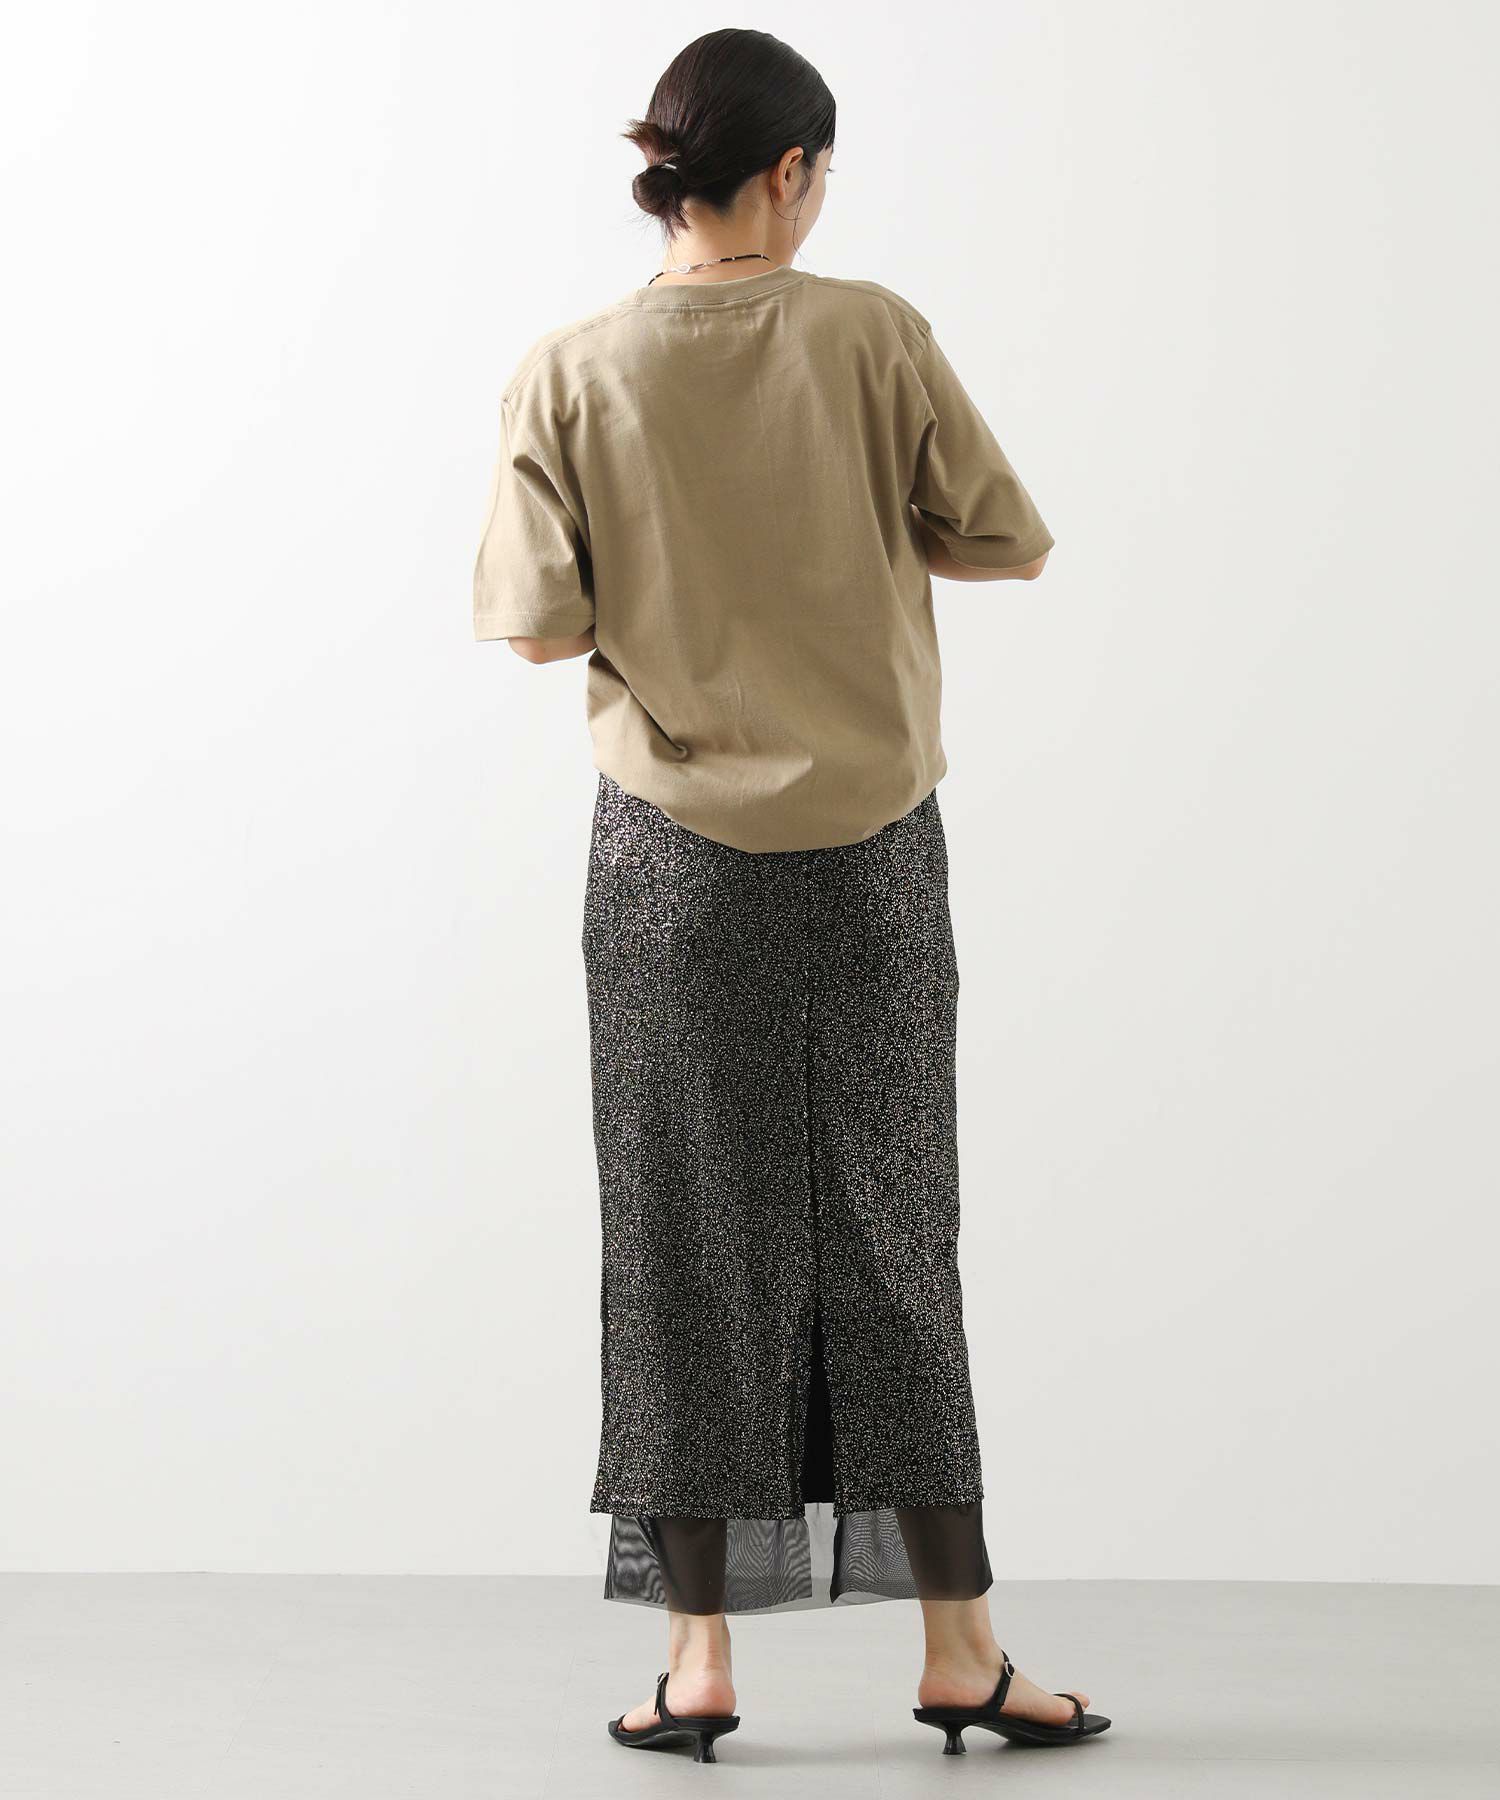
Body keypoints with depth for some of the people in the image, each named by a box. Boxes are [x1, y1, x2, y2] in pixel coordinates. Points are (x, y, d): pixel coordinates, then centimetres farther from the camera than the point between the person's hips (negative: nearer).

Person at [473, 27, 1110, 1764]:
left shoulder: (573, 372, -7)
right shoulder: (871, 334, -8)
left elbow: (536, 618, -8)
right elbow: (1009, 536, -4)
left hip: (673, 848, 0)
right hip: (868, 838, 0)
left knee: (689, 1238, 8)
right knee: (891, 1234, 10)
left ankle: (700, 1655, 11)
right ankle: (959, 1645, 14)